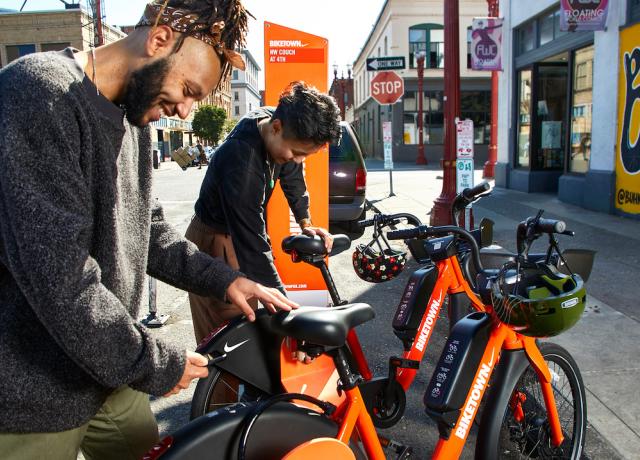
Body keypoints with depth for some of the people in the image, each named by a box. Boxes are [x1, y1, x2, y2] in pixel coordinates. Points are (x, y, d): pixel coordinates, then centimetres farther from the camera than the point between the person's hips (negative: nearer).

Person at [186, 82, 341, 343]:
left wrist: (305, 223, -3)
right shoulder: (242, 158, -36)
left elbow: (293, 177, 9)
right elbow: (252, 243, -36)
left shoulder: (277, 123, -11)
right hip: (214, 245, -8)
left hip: (239, 234, 8)